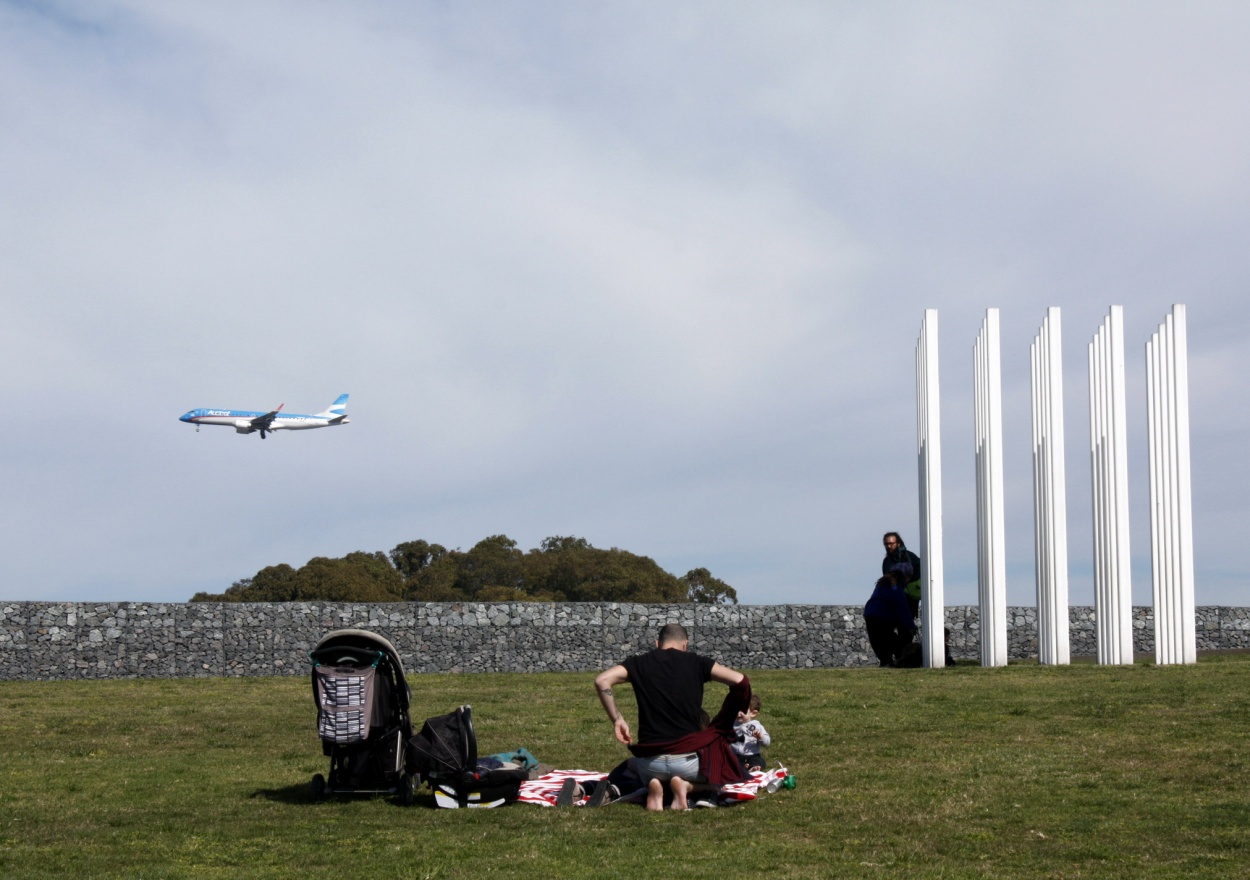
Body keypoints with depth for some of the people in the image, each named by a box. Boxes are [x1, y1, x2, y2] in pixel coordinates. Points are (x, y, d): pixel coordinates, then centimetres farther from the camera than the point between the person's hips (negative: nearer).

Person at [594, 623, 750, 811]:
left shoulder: (639, 663, 7)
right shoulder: (695, 662, 5)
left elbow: (601, 681, -8)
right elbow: (740, 681, -4)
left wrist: (617, 720, 2)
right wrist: (723, 724, 9)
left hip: (649, 761, 2)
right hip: (687, 758, -2)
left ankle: (653, 788, 1)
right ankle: (686, 785, -3)